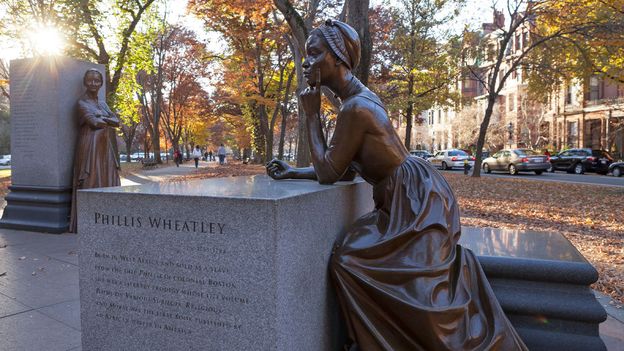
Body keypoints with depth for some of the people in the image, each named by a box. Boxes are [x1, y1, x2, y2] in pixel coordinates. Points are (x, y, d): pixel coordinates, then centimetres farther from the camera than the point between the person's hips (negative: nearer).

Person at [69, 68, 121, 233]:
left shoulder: (102, 103, 18)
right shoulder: (82, 103, -3)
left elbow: (117, 122, 6)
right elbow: (94, 123, -17)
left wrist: (103, 119, -11)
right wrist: (109, 121, 0)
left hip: (105, 148, 7)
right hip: (90, 147, -7)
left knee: (107, 182, 5)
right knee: (91, 182, -8)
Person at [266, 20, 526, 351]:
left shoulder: (355, 107, -23)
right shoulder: (358, 98, 8)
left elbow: (327, 173, -17)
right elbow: (344, 169, 13)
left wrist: (311, 115, -11)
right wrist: (294, 172, 10)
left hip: (417, 200, -10)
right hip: (407, 199, 10)